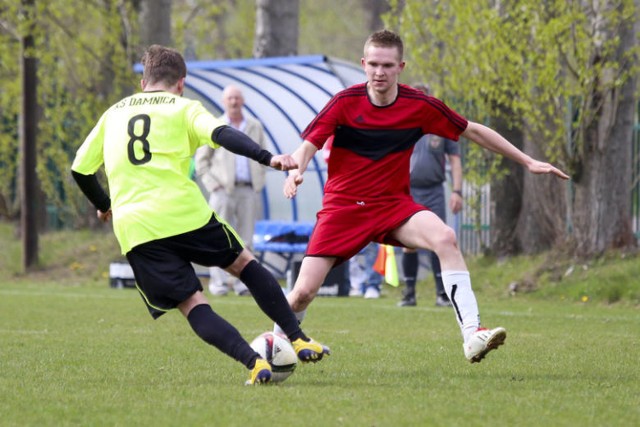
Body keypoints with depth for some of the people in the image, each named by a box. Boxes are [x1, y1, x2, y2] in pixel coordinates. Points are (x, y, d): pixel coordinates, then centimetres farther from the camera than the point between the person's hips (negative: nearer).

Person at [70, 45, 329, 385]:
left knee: (191, 304, 2)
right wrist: (268, 159, -17)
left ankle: (254, 362, -17)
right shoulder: (183, 108, 12)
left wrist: (104, 205, 42)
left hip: (133, 228, 2)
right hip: (185, 212, -1)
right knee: (244, 263, 21)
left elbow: (80, 169, 24)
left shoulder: (113, 113, 22)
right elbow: (222, 134, -8)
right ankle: (299, 341, 17)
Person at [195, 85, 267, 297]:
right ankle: (218, 281, -7)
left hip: (249, 190, 3)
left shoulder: (255, 127, 14)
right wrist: (212, 184, -6)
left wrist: (260, 182, 5)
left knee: (246, 239, 1)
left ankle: (242, 282, 4)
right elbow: (201, 160, 6)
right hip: (223, 189, -3)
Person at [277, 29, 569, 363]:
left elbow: (474, 132, 6)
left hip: (393, 204, 1)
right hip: (343, 206, -1)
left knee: (445, 238, -29)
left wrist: (527, 162, 7)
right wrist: (296, 171, -36)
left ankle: (472, 334, -31)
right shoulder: (346, 102, -9)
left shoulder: (420, 106, -5)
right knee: (304, 291, -12)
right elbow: (308, 145, -11)